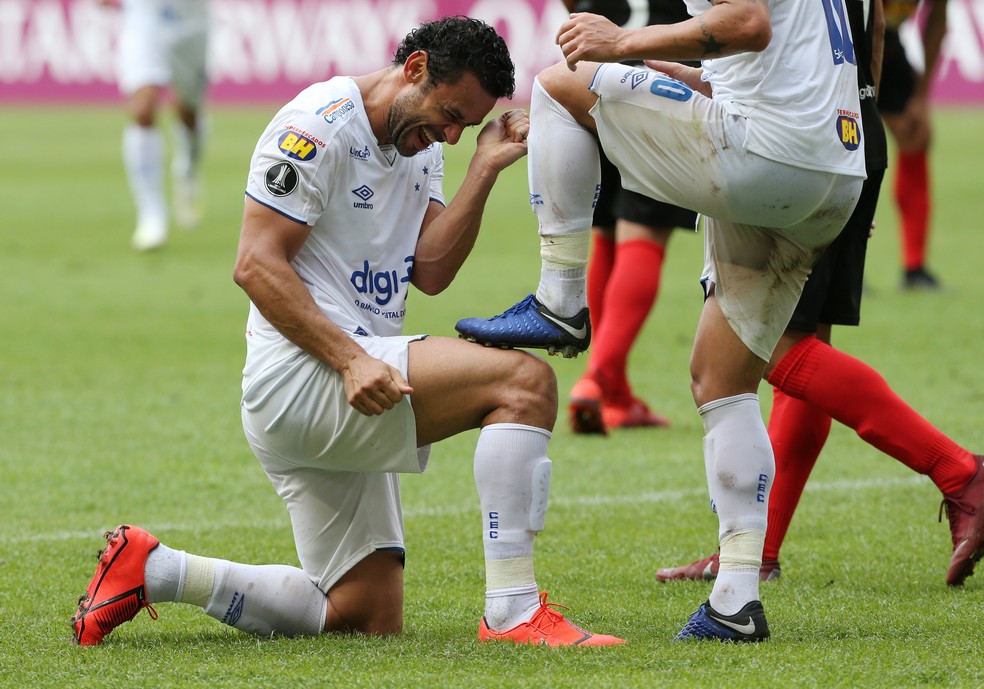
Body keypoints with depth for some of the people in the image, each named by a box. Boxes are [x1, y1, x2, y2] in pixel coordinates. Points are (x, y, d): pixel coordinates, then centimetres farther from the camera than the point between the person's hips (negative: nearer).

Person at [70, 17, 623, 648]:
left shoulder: (421, 148, 17)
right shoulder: (320, 125, -10)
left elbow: (431, 271, 5)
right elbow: (257, 265, -16)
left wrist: (485, 170, -4)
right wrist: (350, 359, -24)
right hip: (300, 374, -10)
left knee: (367, 615, 8)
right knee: (524, 378, -23)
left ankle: (151, 571, 14)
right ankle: (512, 613, -26)